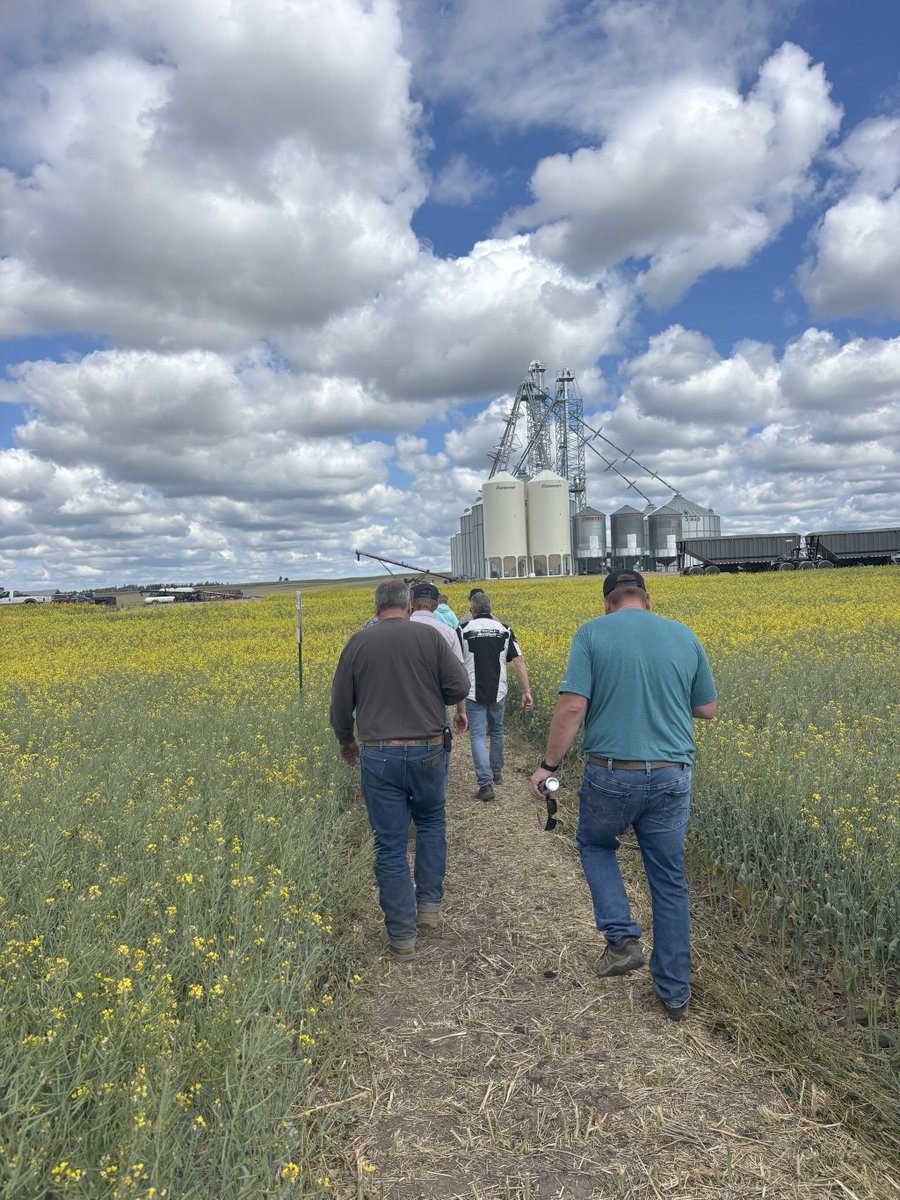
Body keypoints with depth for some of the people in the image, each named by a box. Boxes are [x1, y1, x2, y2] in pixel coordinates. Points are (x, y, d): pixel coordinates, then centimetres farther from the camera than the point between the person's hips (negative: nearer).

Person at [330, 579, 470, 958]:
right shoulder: (429, 635, -2)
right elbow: (459, 687, -7)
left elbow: (340, 704, 5)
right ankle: (429, 904, 25)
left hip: (378, 754, 0)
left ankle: (401, 934, 15)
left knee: (390, 844, 7)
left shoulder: (358, 643, 1)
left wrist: (346, 742, 23)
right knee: (430, 822, 26)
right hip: (427, 752, 1)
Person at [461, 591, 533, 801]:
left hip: (474, 694, -3)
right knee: (496, 732, 22)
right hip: (498, 693, 3)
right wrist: (526, 692, -3)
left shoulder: (464, 629, -7)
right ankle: (496, 773, 36)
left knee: (478, 736, -1)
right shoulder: (504, 630, 1)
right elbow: (519, 662, -4)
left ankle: (486, 784, -12)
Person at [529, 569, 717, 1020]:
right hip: (672, 777, 3)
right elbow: (708, 709, 11)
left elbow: (572, 705, -14)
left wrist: (548, 764, -4)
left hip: (612, 774, -3)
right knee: (669, 882, 17)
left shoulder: (591, 634, -6)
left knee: (594, 844, 27)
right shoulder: (684, 636, 5)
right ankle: (674, 992, 26)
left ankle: (623, 939, 13)